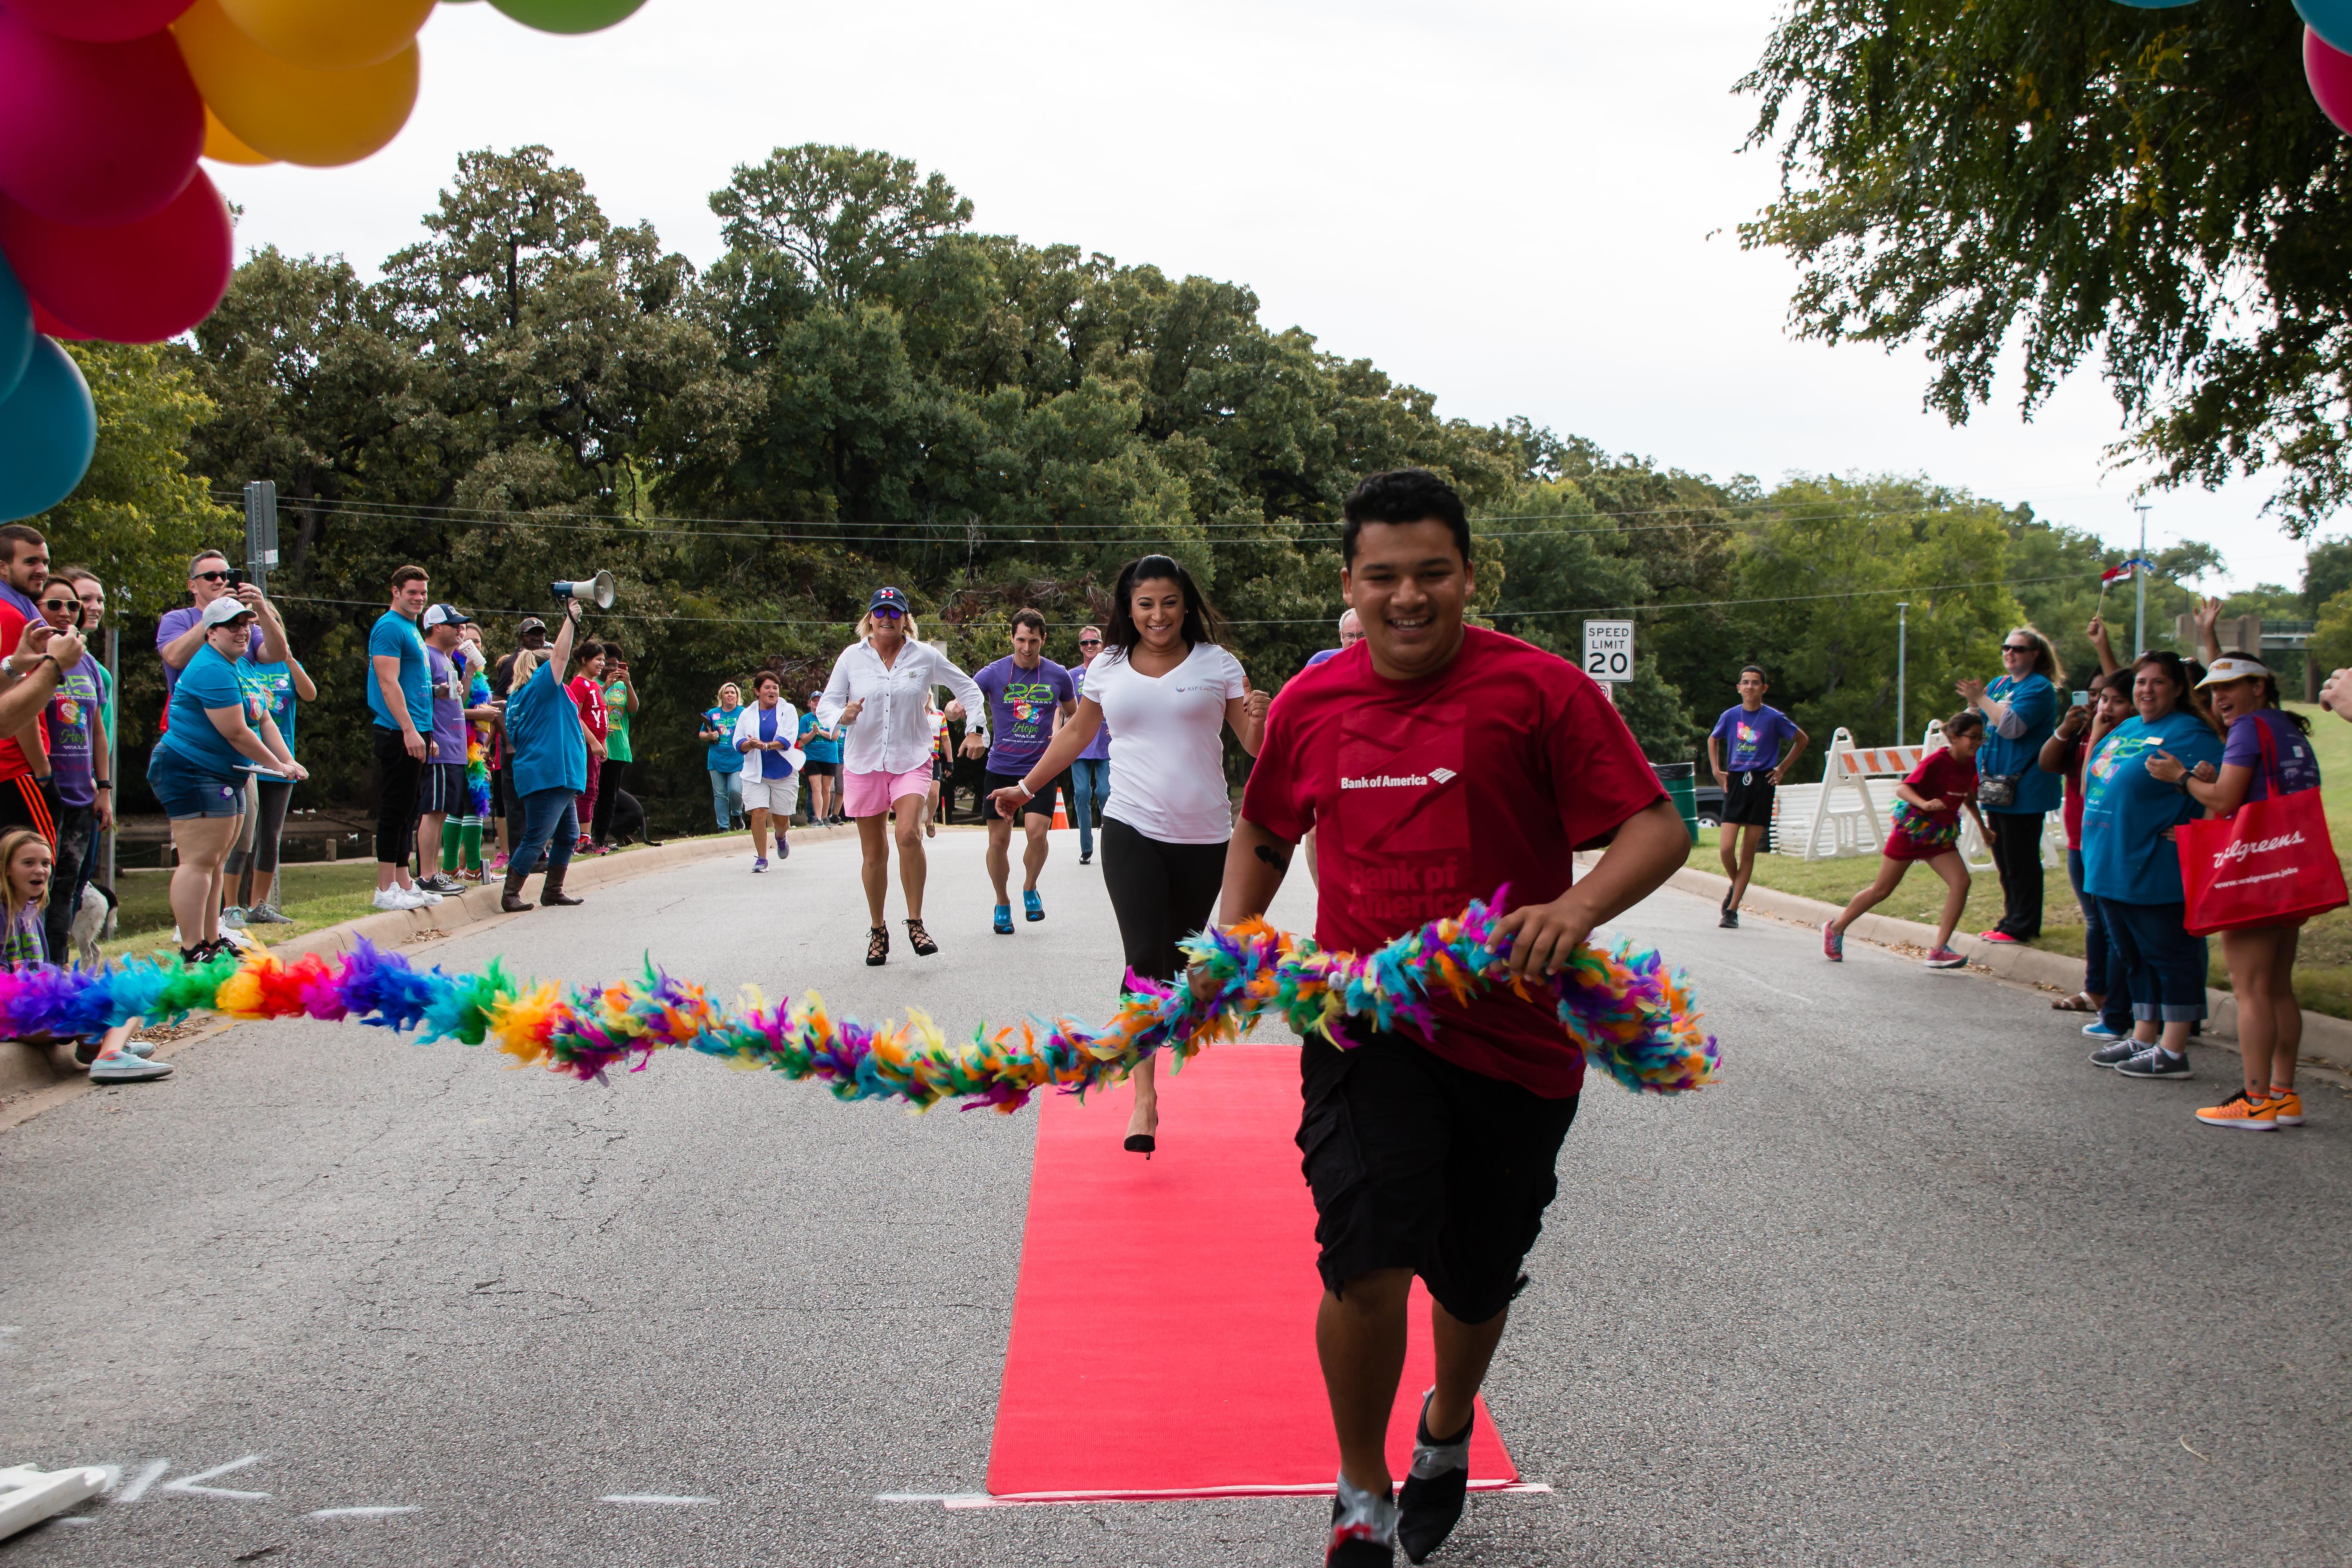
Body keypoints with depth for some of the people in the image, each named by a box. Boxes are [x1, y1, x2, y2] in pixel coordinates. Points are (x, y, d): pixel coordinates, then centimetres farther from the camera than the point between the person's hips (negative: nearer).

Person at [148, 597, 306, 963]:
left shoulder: (237, 669, 17)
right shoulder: (213, 671, -17)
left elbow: (264, 721, 17)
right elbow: (235, 732, -20)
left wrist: (289, 761, 3)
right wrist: (277, 766, -8)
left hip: (226, 778, 11)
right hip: (191, 774, -11)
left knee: (214, 862, 13)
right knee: (199, 861, -13)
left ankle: (212, 943, 19)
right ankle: (193, 952, -16)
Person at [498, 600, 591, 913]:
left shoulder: (517, 696, 20)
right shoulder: (540, 686, -6)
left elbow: (515, 739, 24)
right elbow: (560, 656, -14)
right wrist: (570, 620, -8)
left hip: (558, 778, 10)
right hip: (549, 776, -10)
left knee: (568, 835, 14)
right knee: (535, 839, -9)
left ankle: (553, 890, 20)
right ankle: (510, 895, -7)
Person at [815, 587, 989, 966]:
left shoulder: (925, 657, 1)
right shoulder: (852, 657, 1)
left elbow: (967, 688, 13)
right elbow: (825, 706, 1)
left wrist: (976, 729, 5)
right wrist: (843, 715, -21)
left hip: (912, 761, -1)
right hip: (863, 764, 1)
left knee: (908, 834, -24)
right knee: (874, 853, 6)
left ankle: (916, 923, -13)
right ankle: (878, 930, 22)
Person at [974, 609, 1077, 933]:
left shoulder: (1058, 676, 1)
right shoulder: (994, 673, -3)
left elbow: (1073, 714, 19)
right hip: (1000, 769, 0)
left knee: (1036, 831, -18)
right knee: (999, 842, 1)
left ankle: (1030, 889, 10)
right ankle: (1002, 903, 23)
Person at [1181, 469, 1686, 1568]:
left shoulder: (1539, 689, -10)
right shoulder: (1309, 706, 3)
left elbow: (1657, 829, -13)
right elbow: (1263, 831, 22)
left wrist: (1576, 909, -31)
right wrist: (1232, 940, 7)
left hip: (1515, 1038, -1)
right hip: (1365, 1025, 1)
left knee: (1476, 1285, 15)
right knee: (1366, 1262, -18)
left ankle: (1447, 1430, 49)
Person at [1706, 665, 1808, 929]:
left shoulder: (1774, 718, -3)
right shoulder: (1731, 715, 4)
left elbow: (1802, 740, 12)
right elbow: (1713, 740, 23)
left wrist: (1782, 769, 7)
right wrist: (1717, 770, 11)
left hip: (1761, 785, -1)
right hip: (1735, 783, 1)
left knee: (1748, 851, 0)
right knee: (1726, 848, -9)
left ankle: (1732, 909, 4)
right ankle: (1736, 887, 22)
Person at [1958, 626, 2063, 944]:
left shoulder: (2039, 688, -10)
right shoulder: (2000, 684, 15)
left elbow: (2011, 726, -23)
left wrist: (1982, 700, -16)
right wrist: (1974, 702, -3)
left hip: (2023, 791, -9)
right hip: (1999, 787, 9)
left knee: (2021, 861, -4)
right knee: (2005, 859, 14)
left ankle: (2021, 927, 1)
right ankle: (2014, 919, 23)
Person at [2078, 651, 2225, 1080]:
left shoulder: (2190, 734, -9)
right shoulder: (2125, 730, 17)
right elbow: (2092, 781, 30)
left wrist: (2182, 778, -30)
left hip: (2155, 870, -9)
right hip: (2111, 867, 9)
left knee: (2171, 956, -3)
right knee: (2136, 957, 16)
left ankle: (2173, 1052, 0)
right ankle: (2143, 1039, 25)